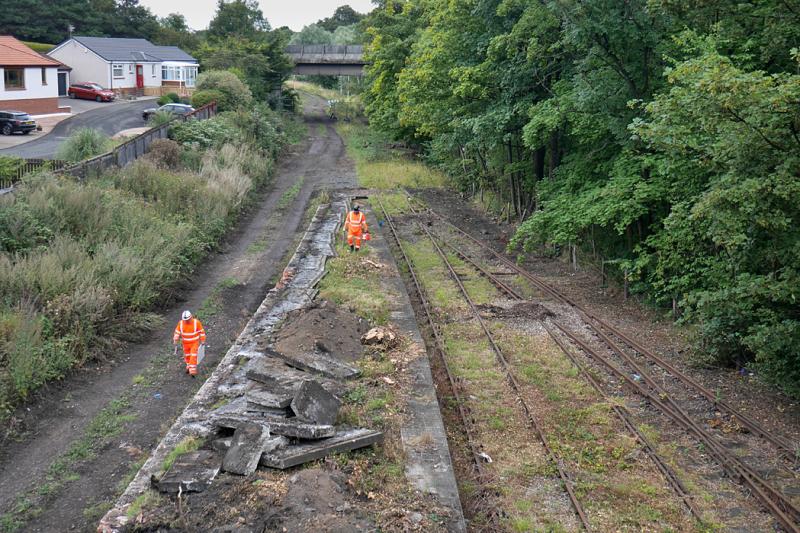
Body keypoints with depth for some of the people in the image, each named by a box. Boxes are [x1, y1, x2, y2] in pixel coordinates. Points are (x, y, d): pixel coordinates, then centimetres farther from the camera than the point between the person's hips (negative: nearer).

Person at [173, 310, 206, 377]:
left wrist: (203, 341, -7)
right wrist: (175, 341, -6)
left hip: (195, 342, -3)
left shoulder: (196, 322, -19)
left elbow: (201, 331, -10)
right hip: (186, 343, 3)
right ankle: (188, 367, 41)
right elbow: (177, 332, -2)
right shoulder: (181, 323, -12)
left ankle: (192, 371, -13)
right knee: (187, 355, 18)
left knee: (193, 356, -13)